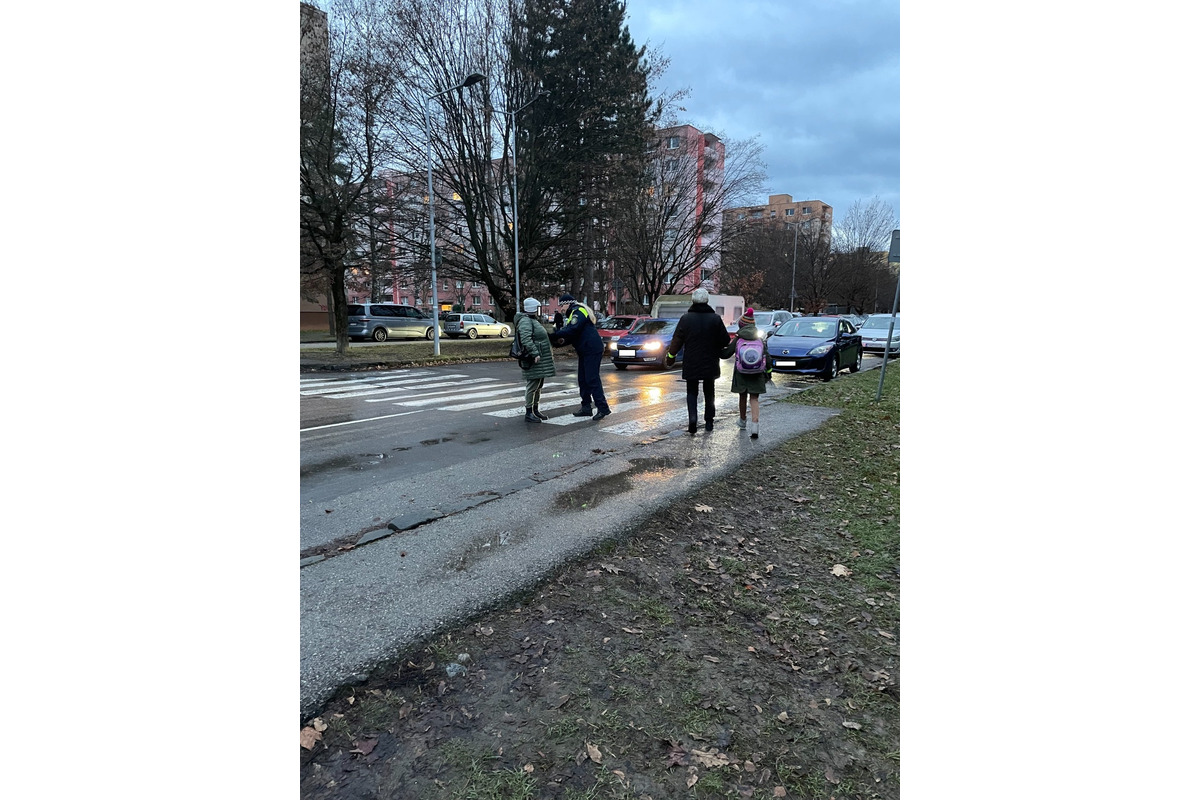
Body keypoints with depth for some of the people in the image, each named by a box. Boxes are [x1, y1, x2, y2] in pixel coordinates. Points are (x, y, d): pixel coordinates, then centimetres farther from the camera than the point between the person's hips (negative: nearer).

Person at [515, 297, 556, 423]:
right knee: (532, 386, -8)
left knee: (539, 385, 14)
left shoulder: (533, 320, 21)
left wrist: (549, 352, 28)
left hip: (541, 361, 11)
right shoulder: (525, 321, -13)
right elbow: (526, 340, -25)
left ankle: (535, 410, 23)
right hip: (533, 361, -11)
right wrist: (535, 353, -29)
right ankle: (529, 413, -3)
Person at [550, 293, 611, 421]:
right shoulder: (574, 313, 22)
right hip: (585, 352, 11)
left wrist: (556, 335, -15)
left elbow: (572, 330, -24)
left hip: (592, 350, -11)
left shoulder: (578, 312, -11)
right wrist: (562, 341, 4)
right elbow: (575, 334, 21)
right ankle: (586, 407, 16)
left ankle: (603, 408, -10)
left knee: (592, 379, -12)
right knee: (583, 380, 11)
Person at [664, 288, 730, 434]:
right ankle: (709, 421, 19)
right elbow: (725, 340, -1)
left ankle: (692, 419, -11)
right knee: (709, 393, 15)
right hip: (710, 363, 1)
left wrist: (670, 356, 8)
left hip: (691, 364, -1)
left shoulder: (686, 318, -7)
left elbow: (677, 340, -5)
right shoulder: (715, 318, -5)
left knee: (692, 392, 8)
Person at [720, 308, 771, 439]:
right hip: (757, 374, 1)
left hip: (741, 374, -1)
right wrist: (768, 372, 15)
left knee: (742, 396, 18)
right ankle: (754, 425, -11)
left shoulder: (737, 340, -4)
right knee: (754, 399, 4)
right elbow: (767, 358, 4)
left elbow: (725, 354, 1)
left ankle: (742, 420, 37)